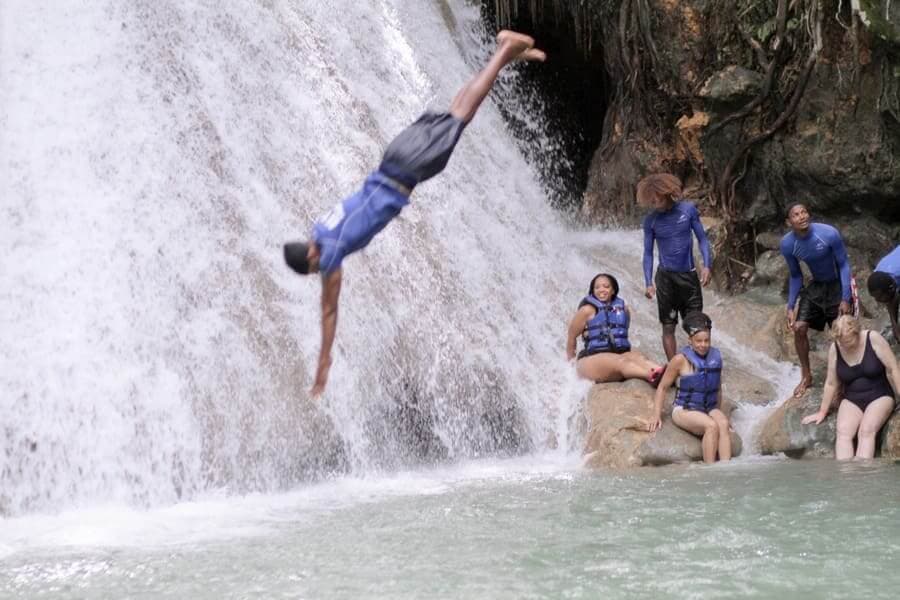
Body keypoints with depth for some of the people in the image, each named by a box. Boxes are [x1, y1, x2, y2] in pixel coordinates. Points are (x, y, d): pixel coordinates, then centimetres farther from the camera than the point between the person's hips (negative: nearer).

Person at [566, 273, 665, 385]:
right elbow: (572, 337, 7)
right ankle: (653, 376, -63)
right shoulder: (588, 310, 1)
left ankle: (664, 374, -61)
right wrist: (571, 362, 13)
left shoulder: (623, 309, 15)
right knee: (621, 362, -34)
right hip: (593, 359, -4)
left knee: (637, 357, -29)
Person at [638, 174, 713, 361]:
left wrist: (707, 265, -11)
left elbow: (702, 238, 2)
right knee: (668, 327, 2)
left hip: (689, 275, 0)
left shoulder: (688, 210, -4)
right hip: (666, 277, 0)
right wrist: (649, 283, -9)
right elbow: (648, 252, 1)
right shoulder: (651, 220, -3)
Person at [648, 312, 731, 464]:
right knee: (711, 426, -32)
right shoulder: (681, 359, -8)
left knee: (723, 424, -28)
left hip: (709, 408, 4)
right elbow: (663, 387, -1)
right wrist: (656, 415, -7)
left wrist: (719, 413, 21)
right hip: (685, 410, -4)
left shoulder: (716, 356, 5)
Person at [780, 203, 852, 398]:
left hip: (837, 285, -4)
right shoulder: (787, 244, -16)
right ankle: (806, 376, 14)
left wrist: (845, 299, -19)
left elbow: (843, 265, -16)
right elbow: (796, 276, -1)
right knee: (799, 328, -4)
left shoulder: (829, 234, -28)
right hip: (815, 286, 4)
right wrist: (790, 306, -4)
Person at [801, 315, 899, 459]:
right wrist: (822, 412, 12)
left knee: (866, 431, -31)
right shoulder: (835, 349, -4)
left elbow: (892, 369, -9)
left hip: (879, 396, -3)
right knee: (843, 432, -27)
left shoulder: (873, 338, -13)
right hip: (851, 399, 3)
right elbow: (831, 383, 7)